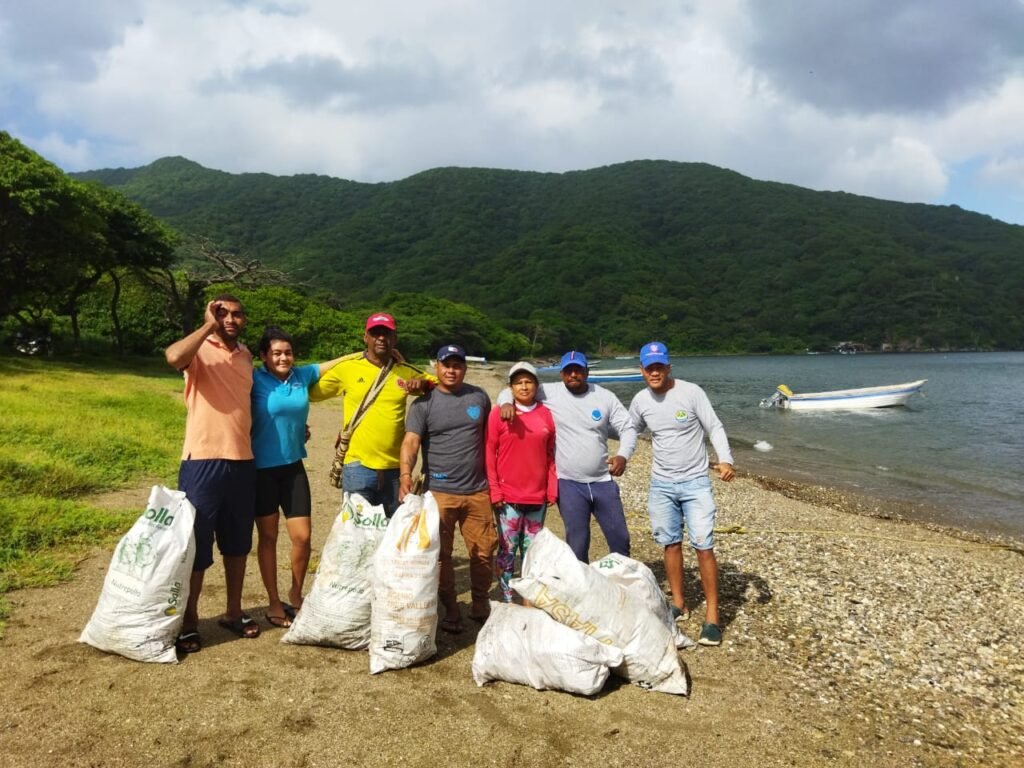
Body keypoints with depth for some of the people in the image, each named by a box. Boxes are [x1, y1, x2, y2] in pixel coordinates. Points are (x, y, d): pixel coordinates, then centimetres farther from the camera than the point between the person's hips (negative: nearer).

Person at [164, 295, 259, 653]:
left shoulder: (246, 356, 13)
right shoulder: (199, 350, -6)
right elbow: (173, 357, -30)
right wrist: (208, 326, -19)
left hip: (242, 461, 6)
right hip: (203, 461, -6)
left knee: (237, 542, 16)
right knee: (196, 544, 3)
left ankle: (233, 612, 30)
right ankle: (188, 622, 17)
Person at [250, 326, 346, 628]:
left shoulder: (303, 375, 3)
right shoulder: (255, 380, -7)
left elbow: (337, 362, 9)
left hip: (293, 467, 4)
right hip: (262, 469, -3)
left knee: (302, 537, 4)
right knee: (268, 537, 8)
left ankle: (295, 595, 28)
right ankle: (274, 603, 23)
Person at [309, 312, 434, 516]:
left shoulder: (406, 372, 4)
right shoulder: (347, 367, -3)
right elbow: (311, 392, 3)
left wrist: (423, 383, -6)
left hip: (395, 467, 3)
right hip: (358, 465, -3)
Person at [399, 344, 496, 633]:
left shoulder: (479, 397, 7)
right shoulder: (424, 403, -3)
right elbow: (411, 441, -15)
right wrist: (405, 474, -32)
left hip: (477, 490, 3)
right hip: (439, 492, -3)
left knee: (484, 550, 9)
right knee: (441, 554, 5)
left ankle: (480, 604, 28)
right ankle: (450, 609, 20)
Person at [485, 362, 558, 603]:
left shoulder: (545, 414, 6)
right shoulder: (499, 413, -3)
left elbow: (550, 455, 9)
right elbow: (489, 454, -3)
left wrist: (552, 489, 5)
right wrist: (494, 490, -7)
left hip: (538, 496, 3)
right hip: (508, 497, -3)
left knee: (533, 550, 12)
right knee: (507, 549, 2)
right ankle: (506, 599, 14)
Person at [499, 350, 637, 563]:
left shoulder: (605, 397, 1)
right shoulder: (550, 393, -4)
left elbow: (628, 428, 3)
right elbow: (512, 390, 3)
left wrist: (623, 455, -16)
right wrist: (507, 402, -21)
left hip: (603, 481, 2)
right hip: (569, 484, -2)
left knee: (620, 538, 11)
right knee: (577, 543, 6)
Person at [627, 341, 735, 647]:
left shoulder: (691, 392, -12)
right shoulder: (640, 400, 0)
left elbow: (715, 427, -10)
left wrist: (725, 460, -24)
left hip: (695, 483, -4)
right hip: (661, 484, 4)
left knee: (703, 547, -6)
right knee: (671, 544, 12)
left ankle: (712, 617, 3)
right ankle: (678, 604, 27)